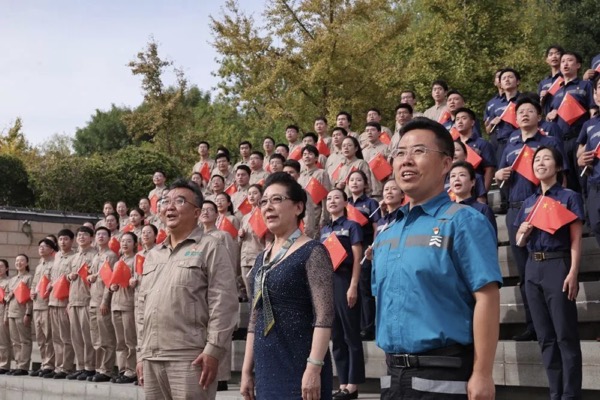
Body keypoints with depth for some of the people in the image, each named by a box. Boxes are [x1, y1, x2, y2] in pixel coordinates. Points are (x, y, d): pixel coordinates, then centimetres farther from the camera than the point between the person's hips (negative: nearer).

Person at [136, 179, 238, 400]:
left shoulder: (210, 247, -1)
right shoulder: (153, 255, 20)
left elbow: (223, 303, -9)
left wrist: (213, 349, -16)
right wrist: (141, 353, 16)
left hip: (190, 357, -6)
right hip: (151, 357, 7)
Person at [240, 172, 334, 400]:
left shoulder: (312, 252, -7)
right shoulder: (262, 259, 14)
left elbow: (324, 316, -15)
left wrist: (314, 368, -21)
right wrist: (247, 371, 13)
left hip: (300, 368, -7)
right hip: (266, 370, 7)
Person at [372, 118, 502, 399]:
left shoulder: (462, 222, -7)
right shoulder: (385, 235, 12)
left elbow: (487, 297, -15)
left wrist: (482, 376, -19)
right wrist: (391, 366, 15)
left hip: (445, 374, -6)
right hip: (394, 374, 7)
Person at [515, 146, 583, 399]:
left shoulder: (569, 197, 1)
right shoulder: (529, 202, 17)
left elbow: (576, 240, -6)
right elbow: (520, 242, 20)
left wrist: (573, 273, -16)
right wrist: (523, 232, -3)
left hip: (558, 265, -6)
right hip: (533, 267, 6)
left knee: (565, 335, -5)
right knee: (545, 336, 7)